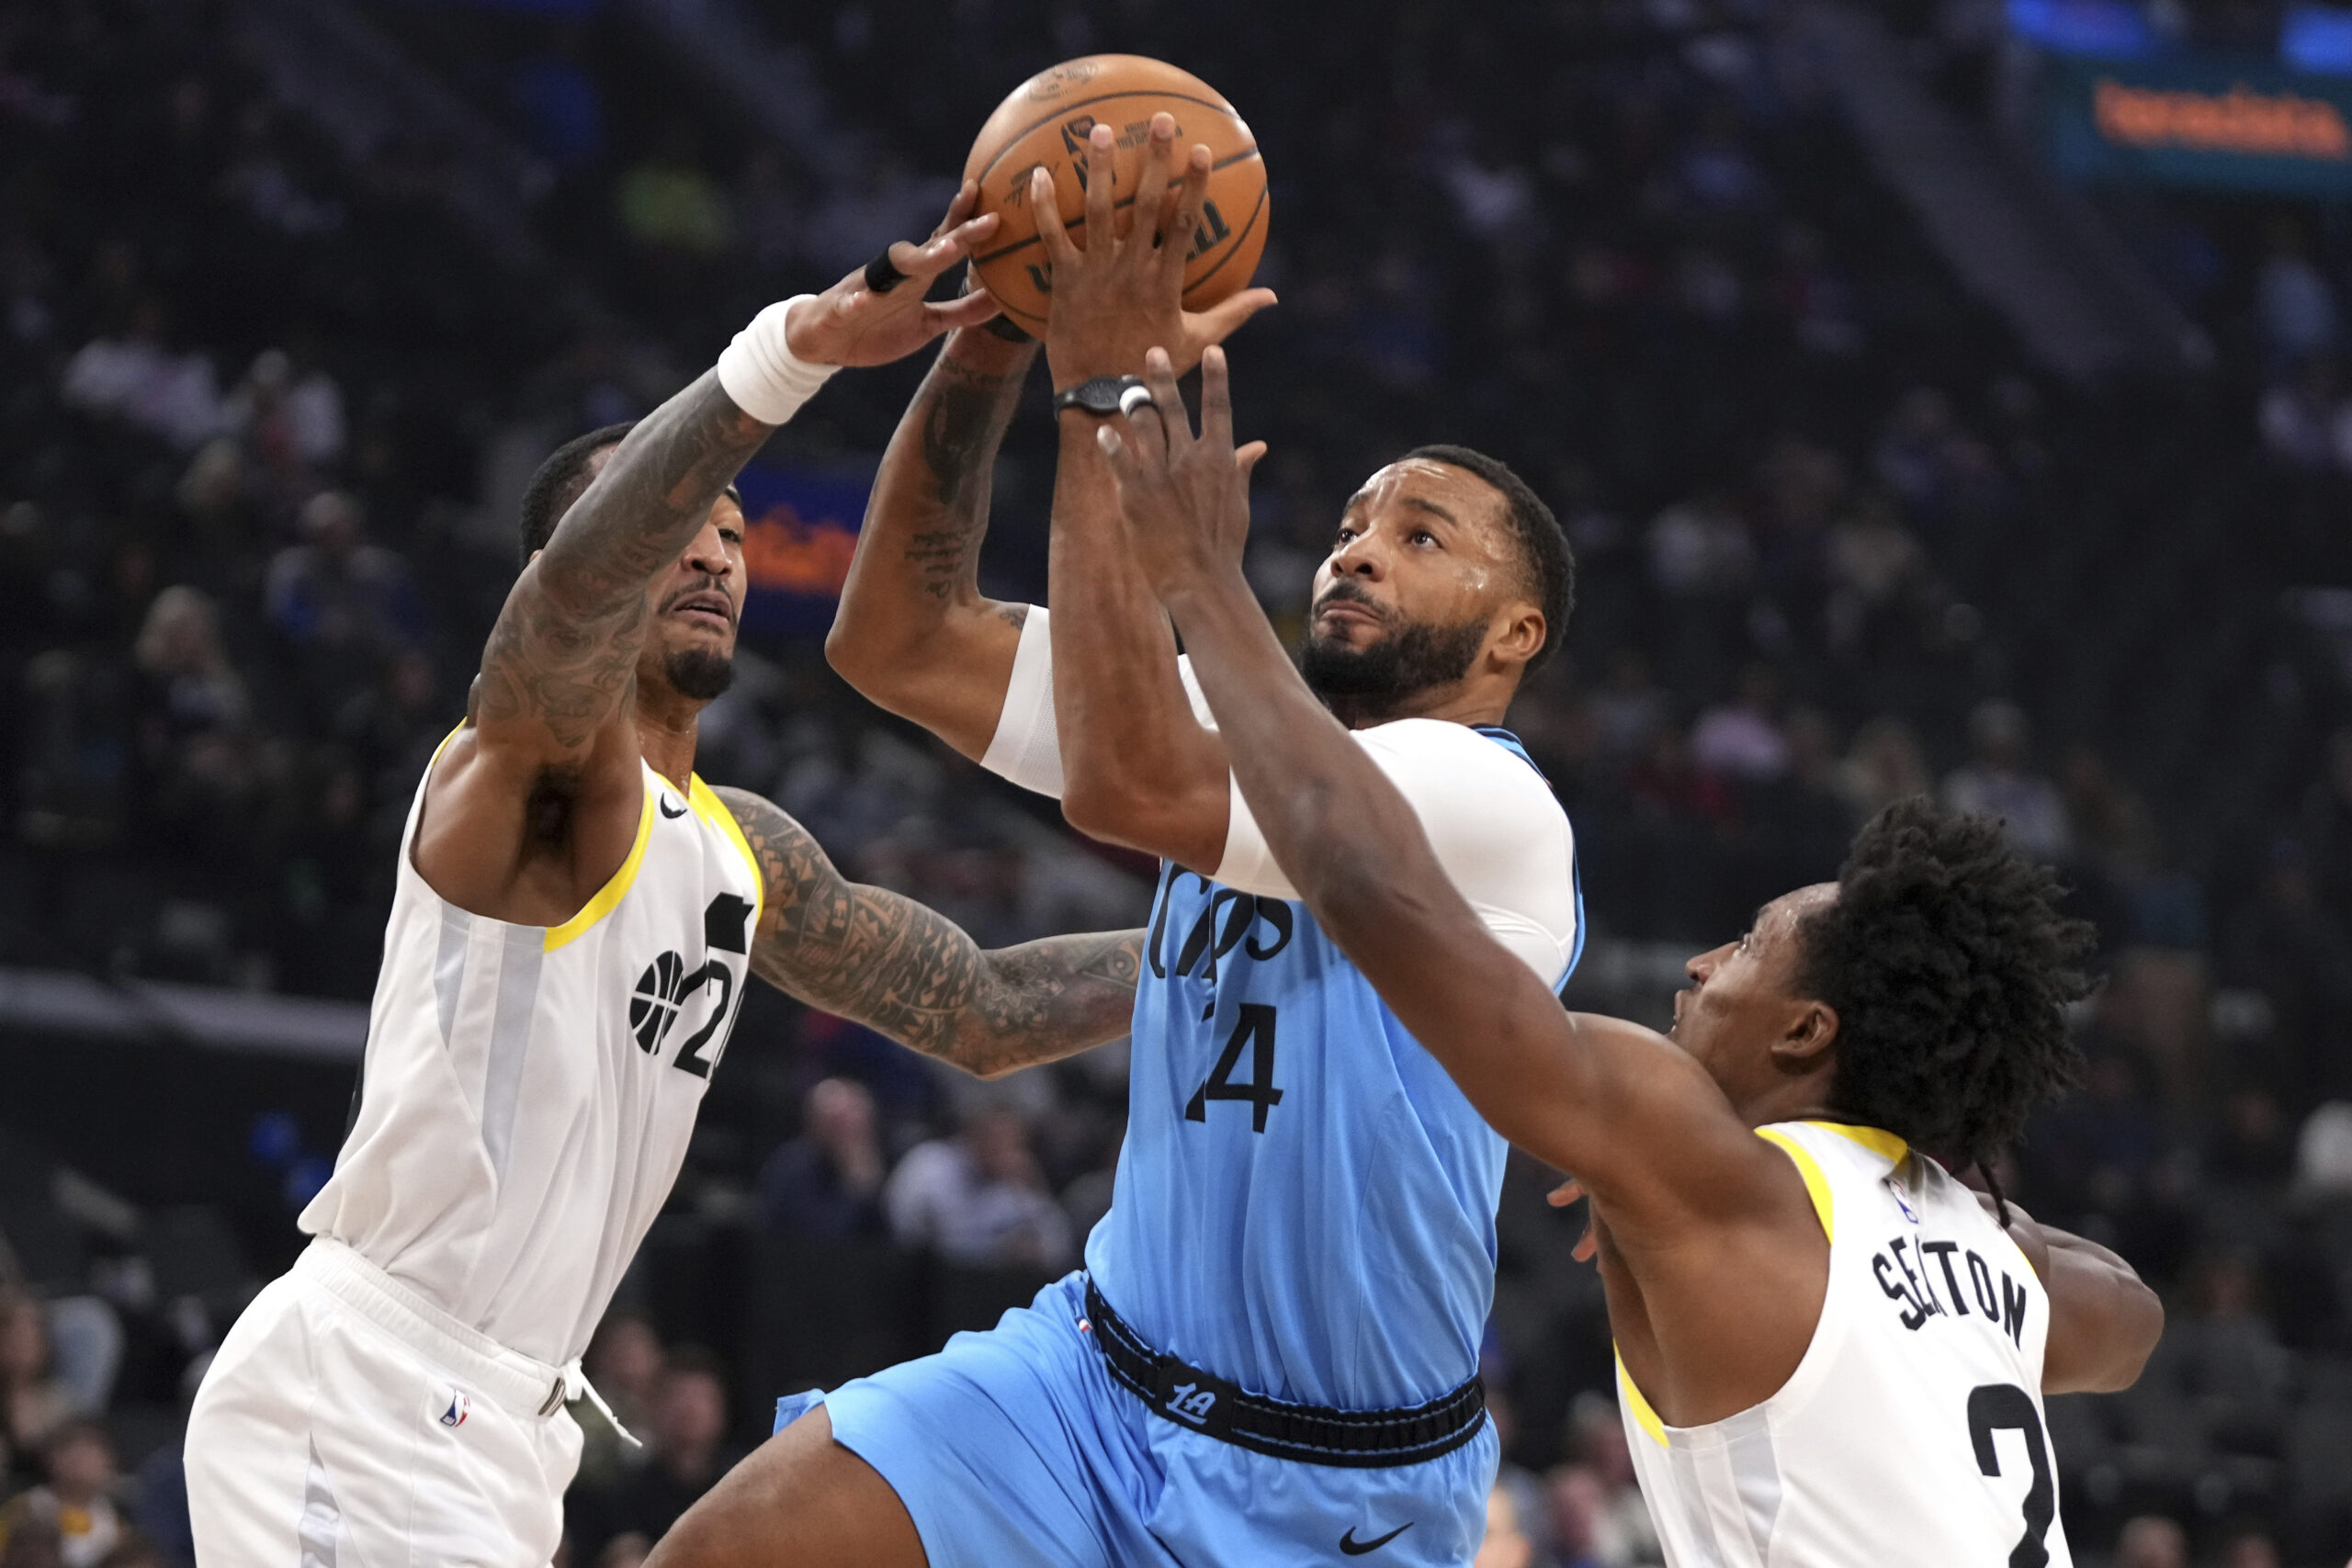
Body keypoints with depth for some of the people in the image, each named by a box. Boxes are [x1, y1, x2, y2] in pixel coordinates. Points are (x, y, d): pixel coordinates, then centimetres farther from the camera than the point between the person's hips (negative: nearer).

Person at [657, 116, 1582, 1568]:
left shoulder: (1498, 809, -17)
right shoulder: (1241, 729, 6)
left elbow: (1126, 784, -30)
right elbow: (900, 644, 1)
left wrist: (1105, 391, -28)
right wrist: (992, 336, -11)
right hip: (1101, 1379, 6)